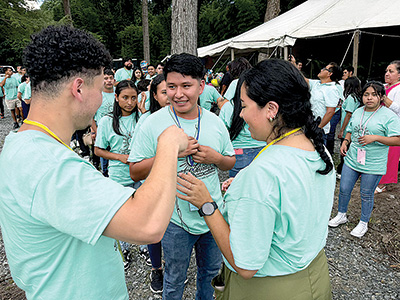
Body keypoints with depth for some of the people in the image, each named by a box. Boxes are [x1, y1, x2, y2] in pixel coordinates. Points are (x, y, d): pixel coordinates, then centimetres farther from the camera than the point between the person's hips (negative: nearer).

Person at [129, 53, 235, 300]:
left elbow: (230, 162, 8)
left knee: (211, 270, 26)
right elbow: (136, 172, -11)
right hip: (176, 218, -3)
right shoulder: (153, 124, -13)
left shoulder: (215, 122, -2)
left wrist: (214, 157, -15)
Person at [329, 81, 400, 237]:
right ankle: (341, 215, 33)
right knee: (344, 189, 10)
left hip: (373, 165, -4)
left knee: (366, 195, 9)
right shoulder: (357, 112, 8)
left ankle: (363, 223, 30)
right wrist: (345, 141, 1)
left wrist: (375, 138, -24)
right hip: (351, 160, 5)